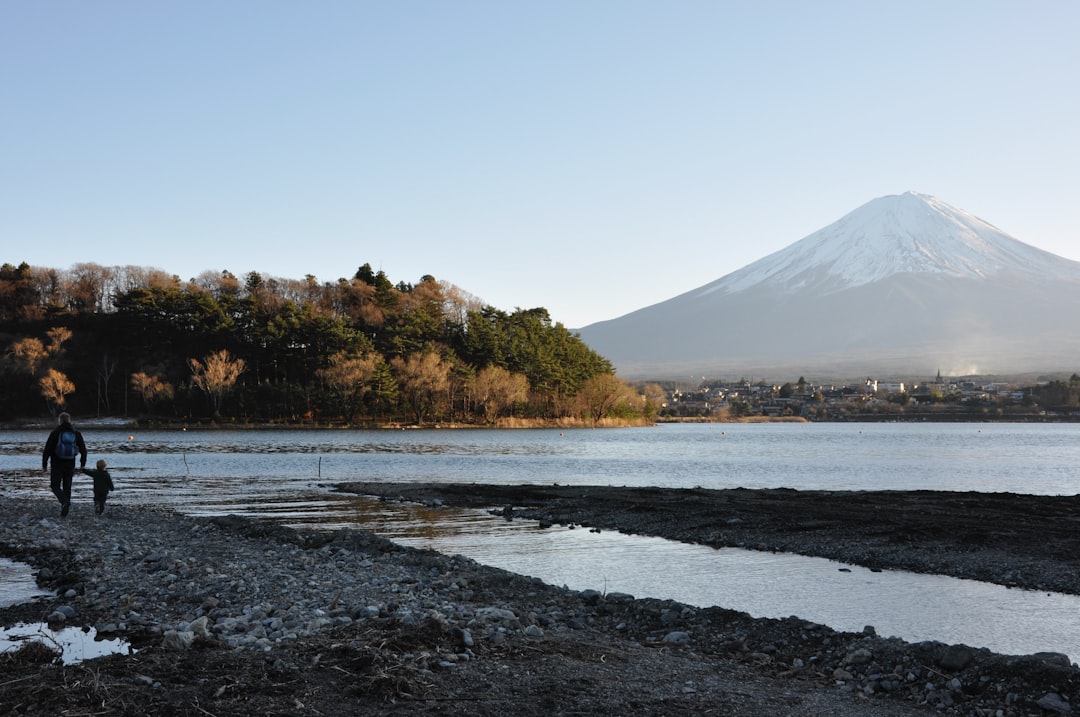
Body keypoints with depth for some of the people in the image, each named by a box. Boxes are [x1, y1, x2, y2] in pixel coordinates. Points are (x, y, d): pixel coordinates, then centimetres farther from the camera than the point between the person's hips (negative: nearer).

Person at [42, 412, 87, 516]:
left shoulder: (55, 432, -7)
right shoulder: (76, 433, 4)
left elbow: (47, 449, -8)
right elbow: (83, 450, 6)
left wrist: (44, 464, -1)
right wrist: (82, 464, 14)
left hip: (57, 465, -3)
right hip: (70, 465, 3)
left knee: (56, 486, 3)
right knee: (67, 487, 13)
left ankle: (65, 501, -22)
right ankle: (66, 507, 10)